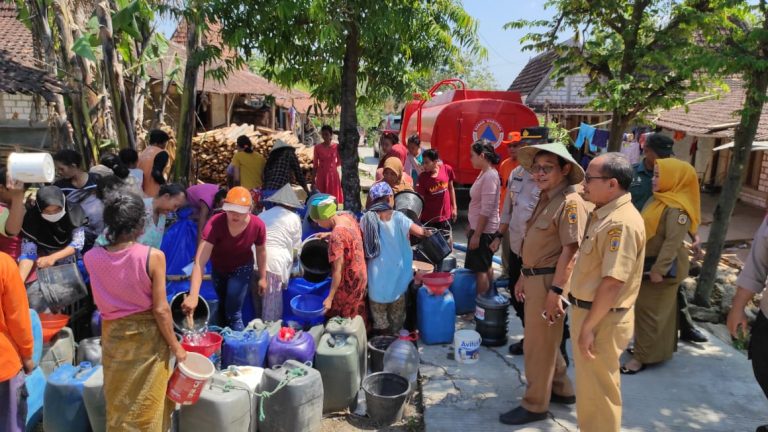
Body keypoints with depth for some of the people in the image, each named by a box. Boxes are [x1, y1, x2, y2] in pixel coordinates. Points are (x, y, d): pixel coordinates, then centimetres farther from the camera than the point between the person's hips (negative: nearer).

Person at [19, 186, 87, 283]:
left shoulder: (74, 212, -17)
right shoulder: (32, 218, -18)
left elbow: (78, 243, -17)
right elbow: (27, 252, -19)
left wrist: (52, 257, -32)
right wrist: (19, 281, -34)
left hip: (72, 263, 0)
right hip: (45, 268, 0)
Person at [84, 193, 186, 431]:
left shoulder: (91, 257, -9)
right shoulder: (153, 256, -20)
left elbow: (100, 300, 6)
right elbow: (160, 309, -16)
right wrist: (175, 345, -5)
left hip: (113, 336, 3)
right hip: (148, 338, -3)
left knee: (118, 402, 21)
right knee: (147, 404, 13)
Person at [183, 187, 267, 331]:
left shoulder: (258, 225, -31)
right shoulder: (215, 224, -38)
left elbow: (261, 251, -9)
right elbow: (199, 262, -43)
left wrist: (262, 277, 0)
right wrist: (193, 295, -53)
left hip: (242, 268, -1)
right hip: (218, 268, 1)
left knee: (234, 313, -9)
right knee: (223, 304, 24)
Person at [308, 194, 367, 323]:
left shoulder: (336, 236, -30)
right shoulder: (348, 216, -6)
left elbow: (338, 270, -29)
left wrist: (330, 298, -25)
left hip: (348, 282, -8)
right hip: (360, 275, 8)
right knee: (356, 316, 25)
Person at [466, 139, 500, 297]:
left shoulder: (490, 176, -20)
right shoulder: (484, 174, 9)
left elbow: (486, 210, -23)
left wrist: (476, 235, -21)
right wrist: (471, 229, 20)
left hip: (484, 230, -10)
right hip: (480, 228, 10)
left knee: (480, 269, -1)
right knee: (485, 266, 18)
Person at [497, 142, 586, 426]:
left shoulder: (570, 202, -17)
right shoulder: (545, 199, 12)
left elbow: (570, 250, -22)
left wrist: (555, 290, -24)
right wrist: (523, 277, 18)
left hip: (550, 281, -9)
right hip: (535, 278, 9)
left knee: (538, 344, 3)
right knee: (545, 340, 21)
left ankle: (535, 405, 18)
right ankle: (562, 389, 39)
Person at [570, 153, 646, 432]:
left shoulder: (621, 223, -24)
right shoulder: (603, 215, 8)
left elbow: (613, 281, -27)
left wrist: (589, 326, -23)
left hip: (602, 320, -10)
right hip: (589, 312, 10)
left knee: (598, 388, 7)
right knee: (590, 385, 24)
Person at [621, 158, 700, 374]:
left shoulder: (677, 208, -22)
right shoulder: (657, 199, 8)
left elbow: (673, 242, -26)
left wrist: (659, 269, -26)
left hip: (662, 266, -9)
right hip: (648, 263, 9)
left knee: (650, 311, -2)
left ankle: (643, 356, 8)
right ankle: (655, 348, 32)